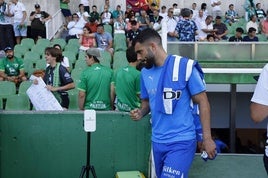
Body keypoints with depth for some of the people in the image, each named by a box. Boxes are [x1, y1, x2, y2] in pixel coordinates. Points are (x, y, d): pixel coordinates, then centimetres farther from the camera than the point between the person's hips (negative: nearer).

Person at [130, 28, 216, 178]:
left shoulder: (185, 66, -13)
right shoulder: (145, 73, 5)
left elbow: (203, 102, -9)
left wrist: (207, 138, -11)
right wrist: (140, 112, -6)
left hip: (181, 141, -6)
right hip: (157, 141, 6)